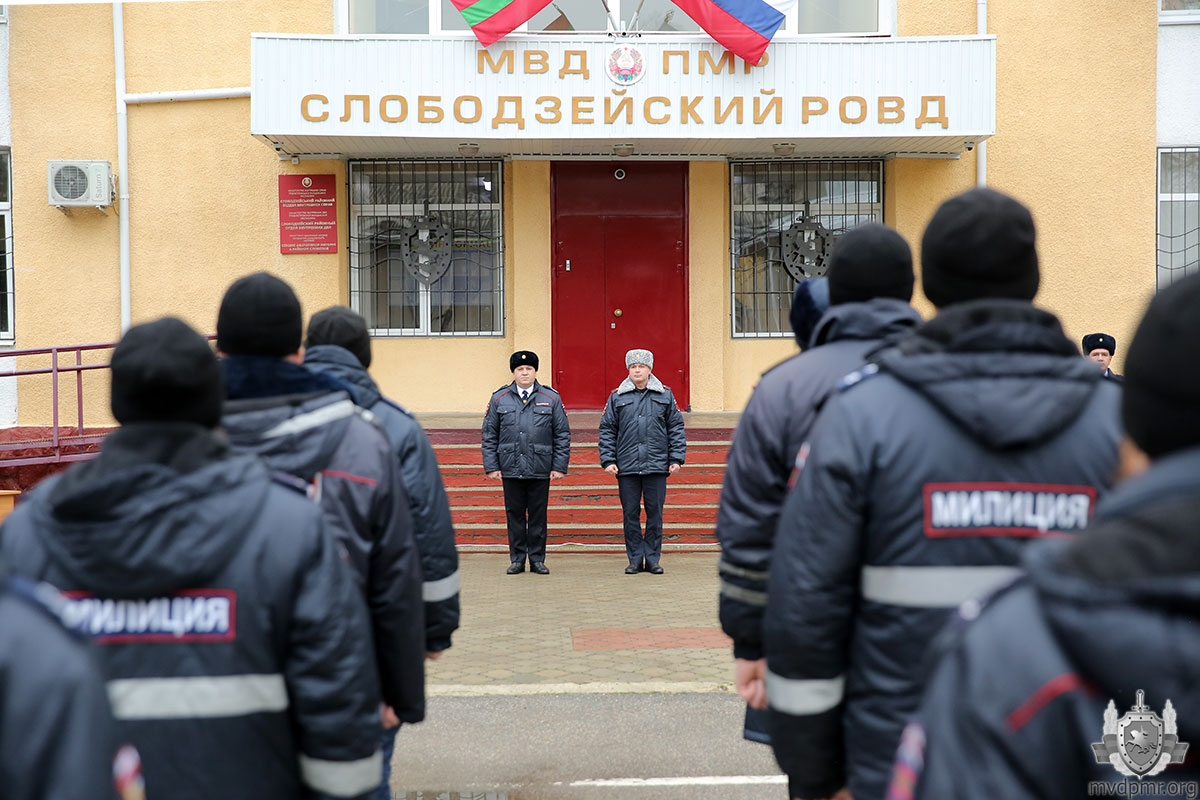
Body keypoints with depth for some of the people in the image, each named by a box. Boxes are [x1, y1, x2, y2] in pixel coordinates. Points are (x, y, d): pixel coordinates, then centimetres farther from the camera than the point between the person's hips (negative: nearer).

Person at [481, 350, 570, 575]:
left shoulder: (551, 398, 6)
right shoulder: (499, 399, 7)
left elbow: (562, 435, 6)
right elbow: (488, 435, 8)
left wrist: (559, 466, -1)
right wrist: (491, 466, 0)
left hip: (541, 470, 0)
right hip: (510, 469, 1)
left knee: (538, 516, 5)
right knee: (514, 514, 6)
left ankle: (537, 559, 16)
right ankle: (517, 559, 17)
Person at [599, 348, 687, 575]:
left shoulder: (665, 396, 7)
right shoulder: (617, 397, 7)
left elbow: (676, 428, 8)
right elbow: (606, 430, 8)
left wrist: (676, 458, 1)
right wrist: (608, 460, -1)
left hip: (656, 465, 0)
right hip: (626, 467, 0)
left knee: (655, 513, 4)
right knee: (630, 514, 4)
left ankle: (652, 559, 13)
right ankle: (635, 560, 14)